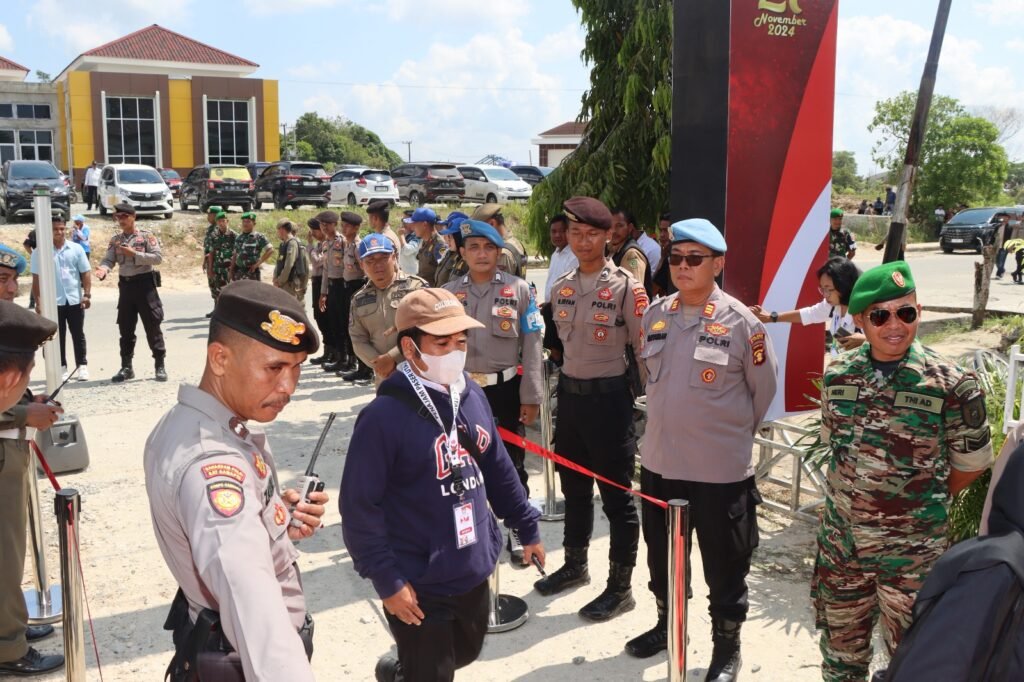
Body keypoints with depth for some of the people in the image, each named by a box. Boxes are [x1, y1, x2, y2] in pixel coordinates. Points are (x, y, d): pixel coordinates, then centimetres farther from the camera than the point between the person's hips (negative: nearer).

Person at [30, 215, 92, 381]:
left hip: (75, 300, 1)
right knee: (58, 337, 7)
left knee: (78, 335, 9)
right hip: (53, 302, -1)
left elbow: (86, 273, 4)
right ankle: (62, 368, 15)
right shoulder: (40, 252, -1)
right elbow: (36, 279, 0)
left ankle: (82, 366, 17)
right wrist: (38, 302, -5)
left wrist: (87, 294, -5)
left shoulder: (76, 249, 2)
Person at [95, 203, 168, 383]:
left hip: (144, 283, -5)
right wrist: (103, 269, -23)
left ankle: (160, 366, 6)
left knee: (152, 326, -1)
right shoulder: (115, 240, 9)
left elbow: (158, 257, -12)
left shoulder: (146, 236, -4)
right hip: (125, 285, 5)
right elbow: (109, 259, -1)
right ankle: (126, 367, 18)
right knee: (125, 328, 9)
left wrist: (134, 254, -19)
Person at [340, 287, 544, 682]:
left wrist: (527, 527, 15)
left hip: (474, 572, 7)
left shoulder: (472, 395, 0)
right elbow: (358, 506, -19)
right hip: (418, 587, -7)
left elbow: (497, 468, 11)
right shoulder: (385, 415, -21)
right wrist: (386, 579, -18)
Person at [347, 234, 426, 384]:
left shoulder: (416, 287, -5)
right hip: (385, 377, 5)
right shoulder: (359, 299, 10)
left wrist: (392, 358, -17)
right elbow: (358, 341, 8)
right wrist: (379, 363, -10)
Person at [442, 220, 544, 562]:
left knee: (512, 463, 12)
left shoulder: (519, 289, -3)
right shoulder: (449, 293, 2)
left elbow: (531, 346, -4)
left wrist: (531, 396, -7)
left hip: (507, 388, -1)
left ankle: (518, 530, 28)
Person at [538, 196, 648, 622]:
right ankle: (575, 565, 38)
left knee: (616, 493, 4)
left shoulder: (626, 287, -12)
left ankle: (620, 587, 16)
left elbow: (645, 348, -9)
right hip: (569, 394, 7)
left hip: (608, 396, -6)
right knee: (573, 486, 20)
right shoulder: (562, 286, 6)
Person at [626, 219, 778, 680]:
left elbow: (764, 389, 0)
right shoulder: (655, 315, 1)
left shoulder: (740, 322, -12)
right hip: (659, 461, 5)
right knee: (661, 555, 21)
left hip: (721, 468, -5)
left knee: (724, 564, 10)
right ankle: (667, 623, 43)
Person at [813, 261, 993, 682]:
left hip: (911, 552, -3)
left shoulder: (952, 385, -13)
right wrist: (859, 497, 9)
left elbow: (971, 464, -2)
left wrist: (922, 502, 4)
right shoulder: (837, 376, -1)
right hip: (839, 544, 4)